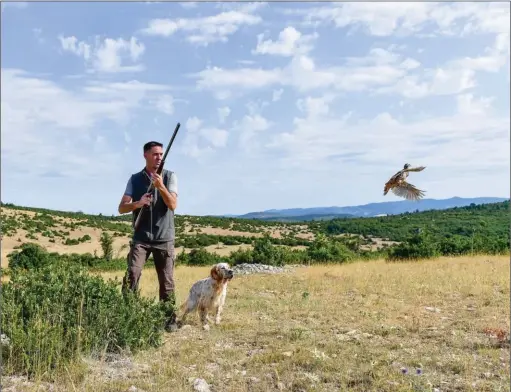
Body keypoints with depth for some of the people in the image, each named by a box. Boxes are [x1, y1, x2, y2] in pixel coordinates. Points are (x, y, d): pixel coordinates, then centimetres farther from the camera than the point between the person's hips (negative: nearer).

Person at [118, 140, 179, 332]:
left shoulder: (170, 176, 3)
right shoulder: (135, 179, 5)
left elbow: (173, 205, -8)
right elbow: (121, 208, 1)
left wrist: (160, 186, -22)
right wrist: (138, 203, -19)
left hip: (164, 238, 0)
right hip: (140, 238, 1)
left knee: (167, 281, 3)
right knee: (131, 276, -11)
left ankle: (170, 320, 12)